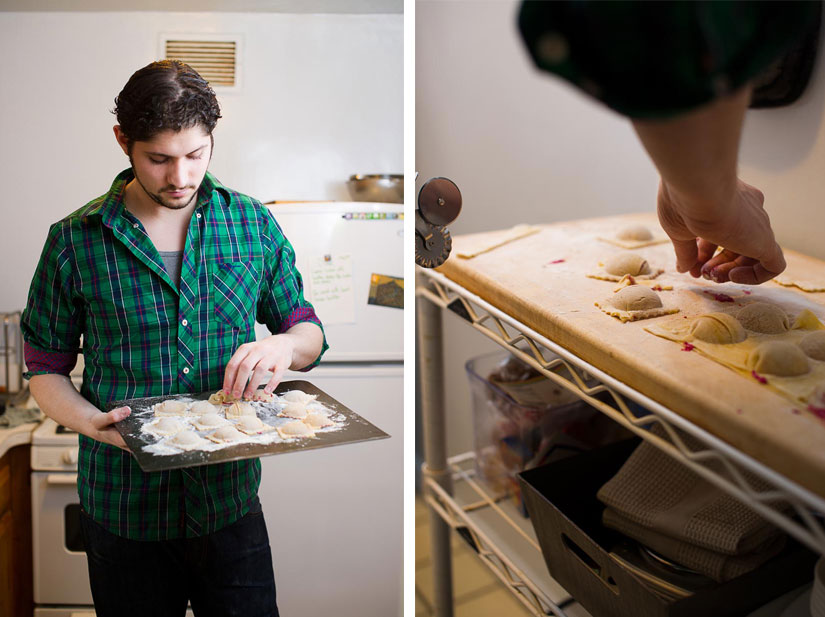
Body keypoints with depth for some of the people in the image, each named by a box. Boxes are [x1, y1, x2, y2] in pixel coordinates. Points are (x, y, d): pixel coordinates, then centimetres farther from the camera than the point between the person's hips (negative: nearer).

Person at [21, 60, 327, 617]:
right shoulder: (74, 241, -5)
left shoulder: (254, 224, 0)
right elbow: (46, 368, 2)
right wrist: (93, 422, -18)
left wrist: (283, 345, -16)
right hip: (123, 505, -1)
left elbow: (309, 331, 7)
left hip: (231, 499, 1)